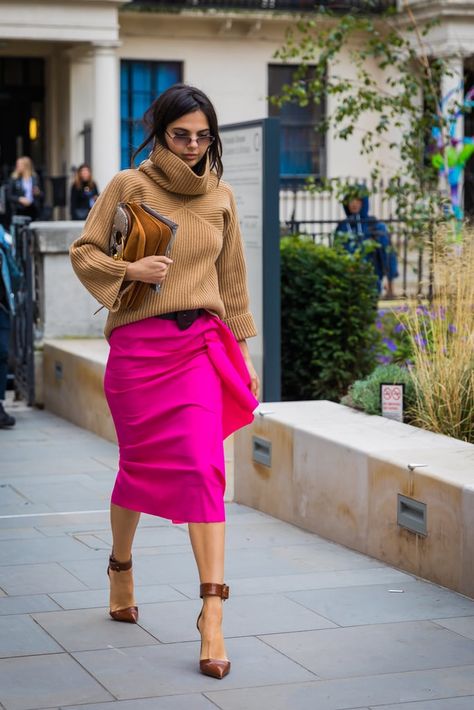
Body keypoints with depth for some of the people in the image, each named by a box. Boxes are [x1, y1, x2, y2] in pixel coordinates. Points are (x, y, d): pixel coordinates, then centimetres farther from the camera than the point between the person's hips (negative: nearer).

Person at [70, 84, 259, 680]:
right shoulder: (128, 186, 1)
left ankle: (212, 613, -13)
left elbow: (233, 278, 17)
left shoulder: (220, 196, 10)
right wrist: (129, 270, -15)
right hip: (139, 344, -1)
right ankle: (120, 565, 38)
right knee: (140, 464, 9)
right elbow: (83, 252, 4)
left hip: (202, 344, 2)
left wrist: (243, 350, 17)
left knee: (203, 468, -11)